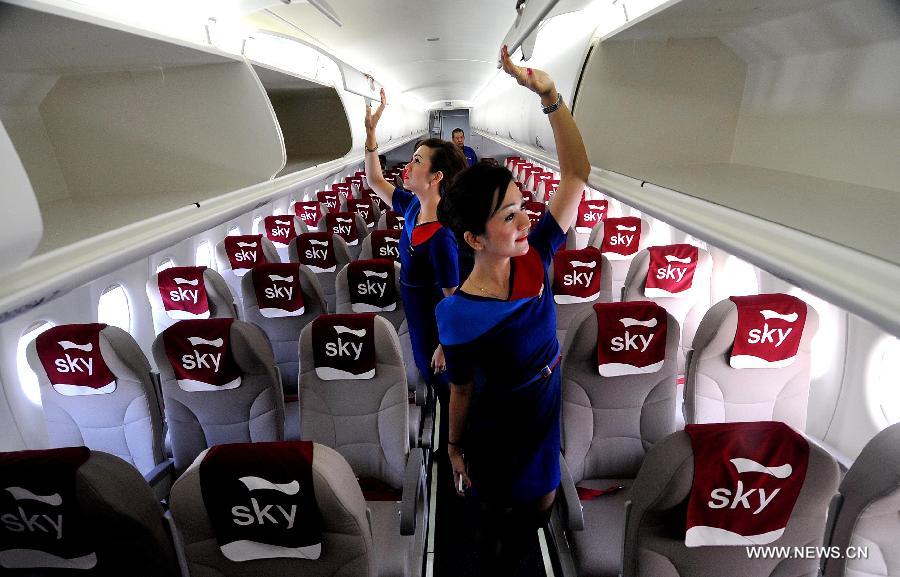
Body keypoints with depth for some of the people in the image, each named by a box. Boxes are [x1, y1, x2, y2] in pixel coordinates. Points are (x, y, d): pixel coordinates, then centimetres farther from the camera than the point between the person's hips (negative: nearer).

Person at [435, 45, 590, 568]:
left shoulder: (536, 257, -19)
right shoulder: (457, 315, -29)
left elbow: (578, 176, -20)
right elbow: (462, 390, -13)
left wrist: (550, 95, -30)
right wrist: (455, 448, 2)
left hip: (546, 413, 5)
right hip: (495, 434, -4)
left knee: (542, 502, 29)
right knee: (499, 511, 25)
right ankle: (501, 561, 60)